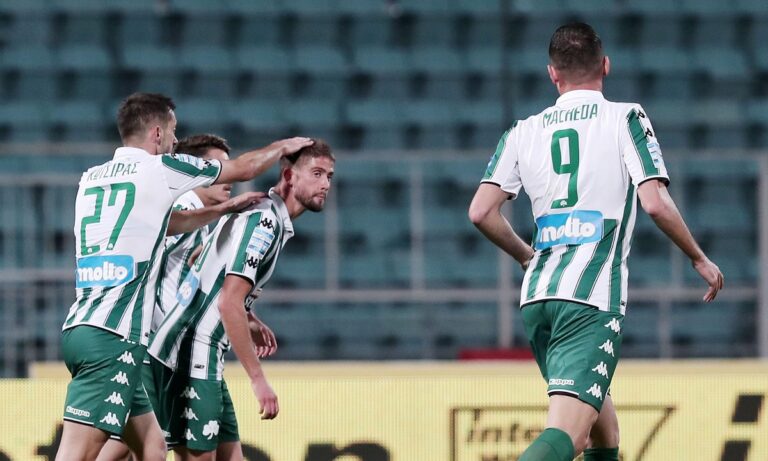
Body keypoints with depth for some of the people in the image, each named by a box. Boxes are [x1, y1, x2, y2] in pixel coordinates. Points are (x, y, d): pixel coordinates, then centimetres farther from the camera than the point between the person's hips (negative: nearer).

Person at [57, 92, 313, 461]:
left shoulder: (90, 178, 18)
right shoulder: (160, 169, -1)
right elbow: (244, 168, 13)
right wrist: (283, 147, 33)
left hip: (80, 326, 8)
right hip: (114, 337, -8)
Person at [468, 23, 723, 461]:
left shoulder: (524, 132, 12)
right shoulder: (625, 119, 2)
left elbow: (482, 212, 5)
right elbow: (655, 203, -9)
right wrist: (700, 260, 7)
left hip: (537, 295, 5)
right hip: (593, 297, -5)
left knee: (600, 415, 25)